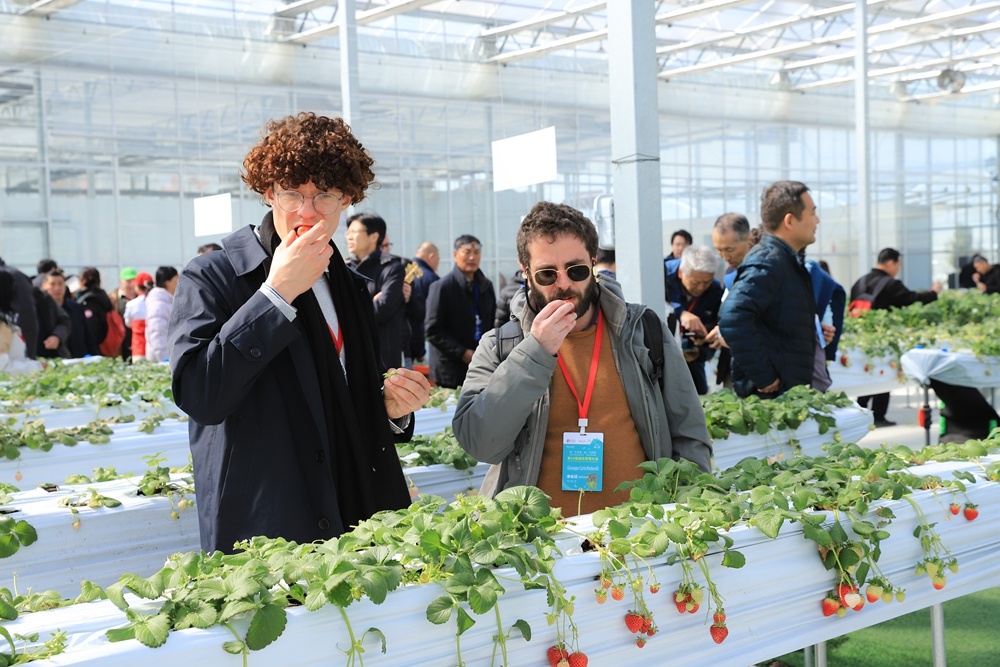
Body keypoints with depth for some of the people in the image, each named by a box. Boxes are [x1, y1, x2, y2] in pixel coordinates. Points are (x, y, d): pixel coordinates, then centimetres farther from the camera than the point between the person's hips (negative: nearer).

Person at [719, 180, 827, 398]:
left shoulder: (790, 260, 16)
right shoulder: (767, 262, -17)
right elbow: (732, 319, -30)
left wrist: (819, 330, 12)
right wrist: (763, 377, -25)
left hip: (794, 390, 10)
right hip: (772, 396, -10)